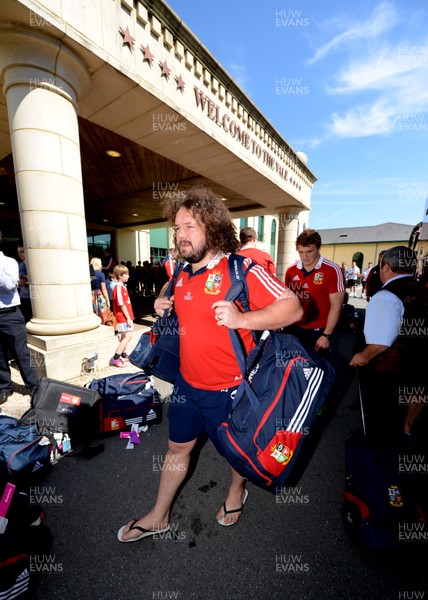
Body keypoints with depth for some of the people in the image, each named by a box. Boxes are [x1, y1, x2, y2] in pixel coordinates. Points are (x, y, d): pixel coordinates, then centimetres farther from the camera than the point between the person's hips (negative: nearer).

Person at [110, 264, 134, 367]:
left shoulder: (122, 287, 13)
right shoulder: (118, 288, -17)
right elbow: (122, 305, -20)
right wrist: (128, 318, -18)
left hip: (125, 317, 10)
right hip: (123, 317, -10)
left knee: (125, 337, 17)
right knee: (128, 336, -9)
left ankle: (123, 355, 30)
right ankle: (115, 358, -3)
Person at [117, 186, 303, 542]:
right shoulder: (183, 272, 2)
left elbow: (293, 308, -22)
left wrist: (242, 319, -34)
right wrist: (163, 299, 3)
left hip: (228, 388, -5)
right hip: (187, 383, 6)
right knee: (178, 447, 24)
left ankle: (237, 491, 59)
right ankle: (159, 516, 50)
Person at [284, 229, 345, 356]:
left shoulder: (333, 270, -10)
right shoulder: (291, 270, 2)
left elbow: (336, 305, -10)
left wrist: (327, 335, -12)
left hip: (318, 331, -3)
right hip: (293, 330, 4)